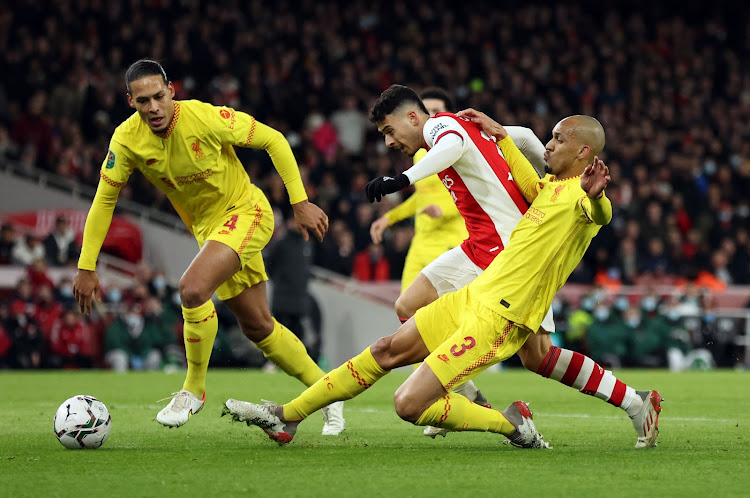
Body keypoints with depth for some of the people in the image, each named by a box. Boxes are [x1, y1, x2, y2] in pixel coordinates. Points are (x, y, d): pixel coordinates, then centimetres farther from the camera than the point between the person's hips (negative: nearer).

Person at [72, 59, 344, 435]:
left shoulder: (206, 118, -26)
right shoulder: (127, 139, -14)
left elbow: (273, 140, -14)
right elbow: (104, 199, -3)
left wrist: (300, 203, -16)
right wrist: (86, 267, -4)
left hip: (245, 211, -6)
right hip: (207, 227, 6)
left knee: (192, 288, -28)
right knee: (257, 327, 11)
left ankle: (193, 389, -9)